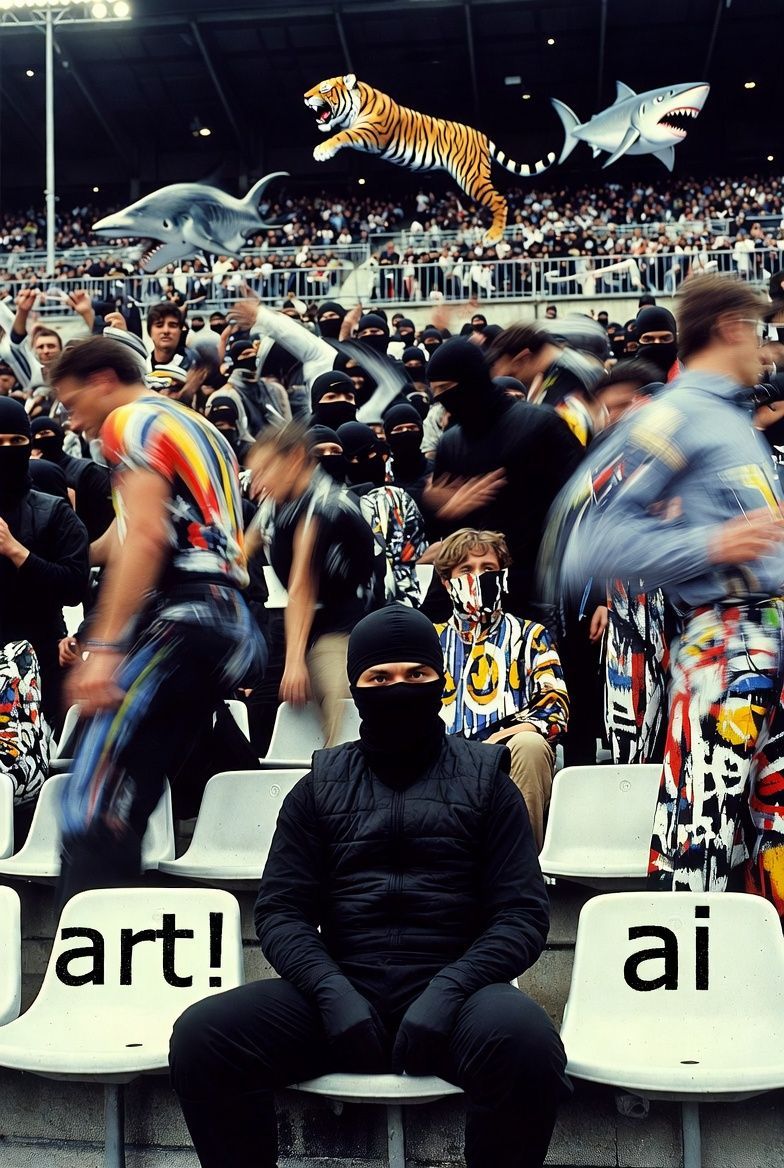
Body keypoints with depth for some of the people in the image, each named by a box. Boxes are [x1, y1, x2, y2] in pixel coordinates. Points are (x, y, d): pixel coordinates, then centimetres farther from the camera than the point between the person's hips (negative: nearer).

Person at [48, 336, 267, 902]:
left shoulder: (134, 420, 2)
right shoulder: (205, 433, 29)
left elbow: (145, 536, -13)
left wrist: (102, 649, -18)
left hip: (181, 620, -9)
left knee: (93, 804, -14)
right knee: (126, 804, 8)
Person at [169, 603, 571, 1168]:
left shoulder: (485, 781, 10)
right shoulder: (320, 787, 15)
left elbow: (522, 914, 2)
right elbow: (281, 910, 8)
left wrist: (447, 990, -15)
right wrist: (331, 990, -12)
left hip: (454, 991, -1)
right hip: (342, 990, 2)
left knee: (524, 1037, -35)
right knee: (201, 1034, -23)